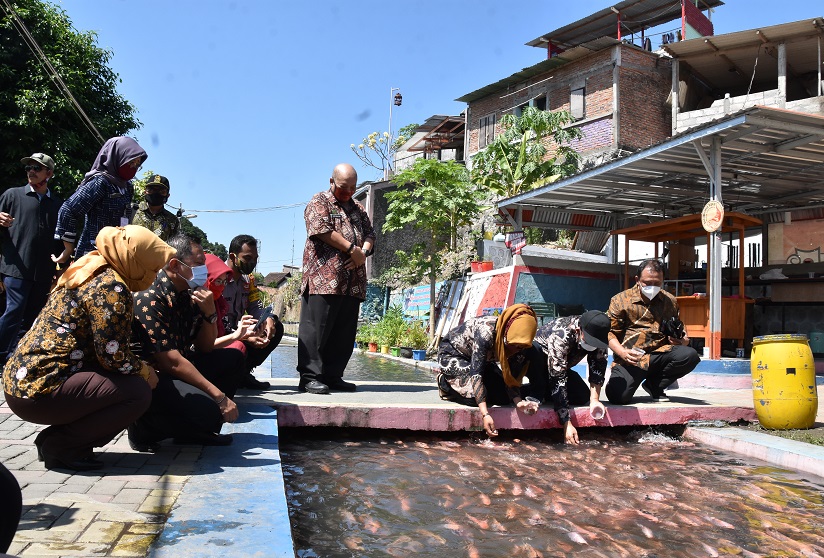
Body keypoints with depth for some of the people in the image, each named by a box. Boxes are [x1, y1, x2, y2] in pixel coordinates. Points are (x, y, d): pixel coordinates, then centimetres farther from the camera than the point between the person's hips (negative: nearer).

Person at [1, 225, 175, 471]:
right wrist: (145, 371, 0)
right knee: (138, 391, -14)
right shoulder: (111, 287, -16)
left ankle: (55, 437, 12)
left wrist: (140, 368, 9)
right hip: (39, 389, -10)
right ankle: (60, 446, -2)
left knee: (131, 379, 13)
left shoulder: (89, 272, 14)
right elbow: (113, 356, -18)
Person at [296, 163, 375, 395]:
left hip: (352, 282, 7)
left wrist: (364, 251, -3)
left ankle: (333, 376, 13)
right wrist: (352, 249, -10)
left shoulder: (358, 209, 25)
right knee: (316, 329, -7)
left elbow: (370, 233, 19)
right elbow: (323, 229, -11)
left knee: (344, 332, 6)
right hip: (323, 278, -7)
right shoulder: (319, 202, 4)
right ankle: (309, 377, -3)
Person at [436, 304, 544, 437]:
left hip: (482, 360, 6)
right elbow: (476, 374, -40)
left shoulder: (518, 342, -17)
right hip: (452, 354, -6)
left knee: (504, 397, -11)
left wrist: (519, 402, -31)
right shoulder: (486, 331, -38)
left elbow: (510, 377, -12)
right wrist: (485, 415, -45)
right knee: (475, 396, -27)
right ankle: (445, 382, 0)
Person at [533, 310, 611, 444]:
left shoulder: (597, 334, -23)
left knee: (584, 398, -12)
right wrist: (567, 424, -43)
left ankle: (542, 392, 8)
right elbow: (557, 381, -41)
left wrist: (594, 399, -31)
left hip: (562, 366, 6)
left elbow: (598, 367, -18)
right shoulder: (560, 337, -40)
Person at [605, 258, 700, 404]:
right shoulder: (620, 300, 4)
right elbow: (610, 332, 1)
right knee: (618, 396, -28)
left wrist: (683, 341, 6)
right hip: (631, 359, -3)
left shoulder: (670, 301, 16)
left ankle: (654, 384, -1)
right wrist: (622, 352, -17)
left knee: (690, 355, -27)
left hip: (660, 353, 4)